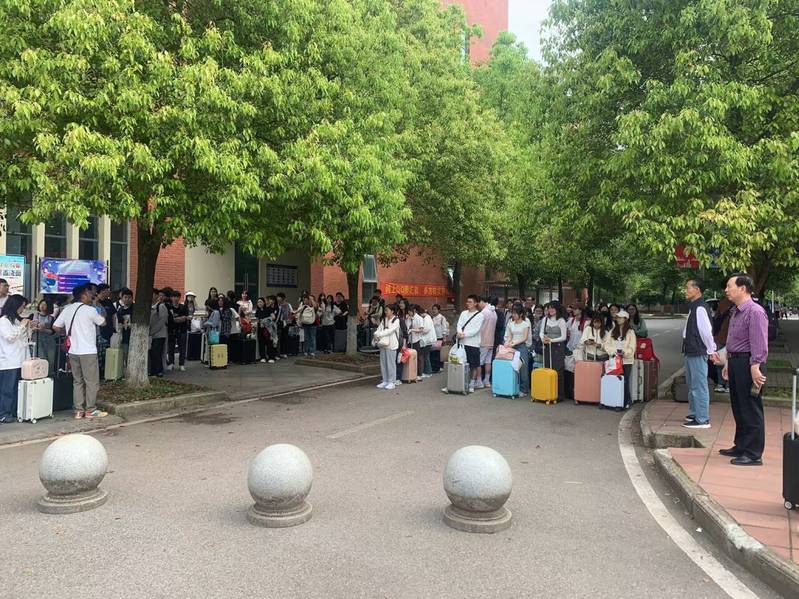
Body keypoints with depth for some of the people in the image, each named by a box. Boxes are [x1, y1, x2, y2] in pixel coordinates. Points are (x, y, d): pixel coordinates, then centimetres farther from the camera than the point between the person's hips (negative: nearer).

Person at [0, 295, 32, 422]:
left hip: (19, 360, 8)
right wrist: (22, 326, -10)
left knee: (16, 389, 9)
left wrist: (28, 327, 9)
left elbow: (24, 338, 25)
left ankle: (13, 413, 15)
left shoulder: (17, 320, 17)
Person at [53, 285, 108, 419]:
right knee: (92, 382, 3)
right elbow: (103, 322, 2)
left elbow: (55, 327, 7)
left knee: (77, 381, 12)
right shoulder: (89, 310, -11)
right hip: (88, 351, -6)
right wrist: (101, 314, 20)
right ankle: (90, 410, 6)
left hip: (73, 351, 6)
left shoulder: (67, 309, 6)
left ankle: (78, 410, 14)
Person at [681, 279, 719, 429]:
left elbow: (706, 331, -21)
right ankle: (694, 413, 34)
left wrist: (711, 350, -12)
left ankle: (702, 420, 2)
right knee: (692, 385, 21)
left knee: (699, 386, -4)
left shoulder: (700, 308, -18)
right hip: (691, 352, 11)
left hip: (698, 353, -11)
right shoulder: (693, 306, 13)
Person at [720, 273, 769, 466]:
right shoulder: (736, 312, 15)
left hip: (748, 364, -10)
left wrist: (755, 367, -26)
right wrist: (728, 363, 23)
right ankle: (741, 447, 29)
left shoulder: (755, 312, -15)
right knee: (738, 408, 17)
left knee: (751, 410, -3)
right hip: (735, 362, 10)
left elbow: (759, 343, -22)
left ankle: (753, 454, 4)